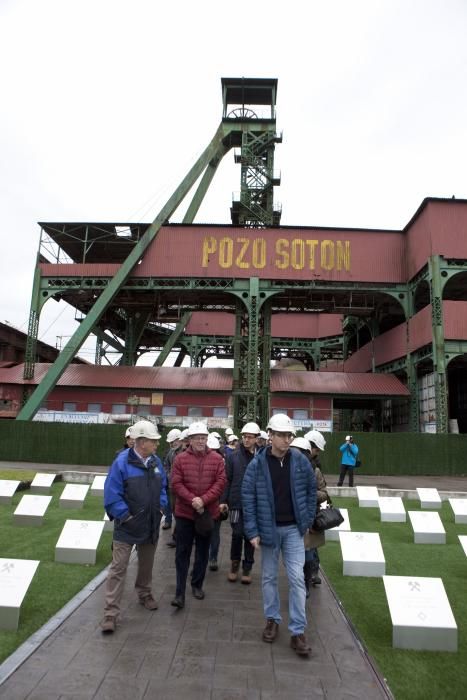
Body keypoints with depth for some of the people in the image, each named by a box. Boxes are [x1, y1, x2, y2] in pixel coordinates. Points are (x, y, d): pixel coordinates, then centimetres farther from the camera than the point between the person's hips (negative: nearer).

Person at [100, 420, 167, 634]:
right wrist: (126, 517, -18)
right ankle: (110, 613, 8)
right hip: (127, 527, -6)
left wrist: (160, 508, 2)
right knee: (118, 568, -1)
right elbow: (112, 494, -18)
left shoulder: (156, 462, 1)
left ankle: (144, 594, 44)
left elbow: (163, 488, 13)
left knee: (146, 564, 22)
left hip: (151, 526, 6)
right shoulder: (122, 462, -18)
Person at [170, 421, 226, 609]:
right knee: (182, 552, 2)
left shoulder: (217, 459, -2)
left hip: (208, 512, 1)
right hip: (185, 512, -1)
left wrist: (204, 500, -18)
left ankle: (197, 585, 32)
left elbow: (220, 482, -8)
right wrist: (192, 499, -20)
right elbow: (176, 483, -8)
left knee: (202, 551, 15)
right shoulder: (180, 458, -3)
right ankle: (180, 593, 9)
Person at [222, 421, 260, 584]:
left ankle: (247, 568, 24)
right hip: (237, 502, 0)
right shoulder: (233, 457, 0)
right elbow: (227, 480, 2)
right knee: (237, 534, 1)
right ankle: (234, 564, 24)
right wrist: (223, 500, -2)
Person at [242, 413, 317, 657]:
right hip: (268, 529, -1)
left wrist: (308, 520, 7)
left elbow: (311, 489, 7)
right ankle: (272, 619, 33)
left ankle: (298, 632, 12)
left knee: (297, 578, 1)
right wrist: (252, 531, -10)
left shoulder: (300, 461, -6)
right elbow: (248, 497, -8)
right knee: (269, 577, 14)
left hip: (293, 529, 1)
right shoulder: (257, 464, -12)